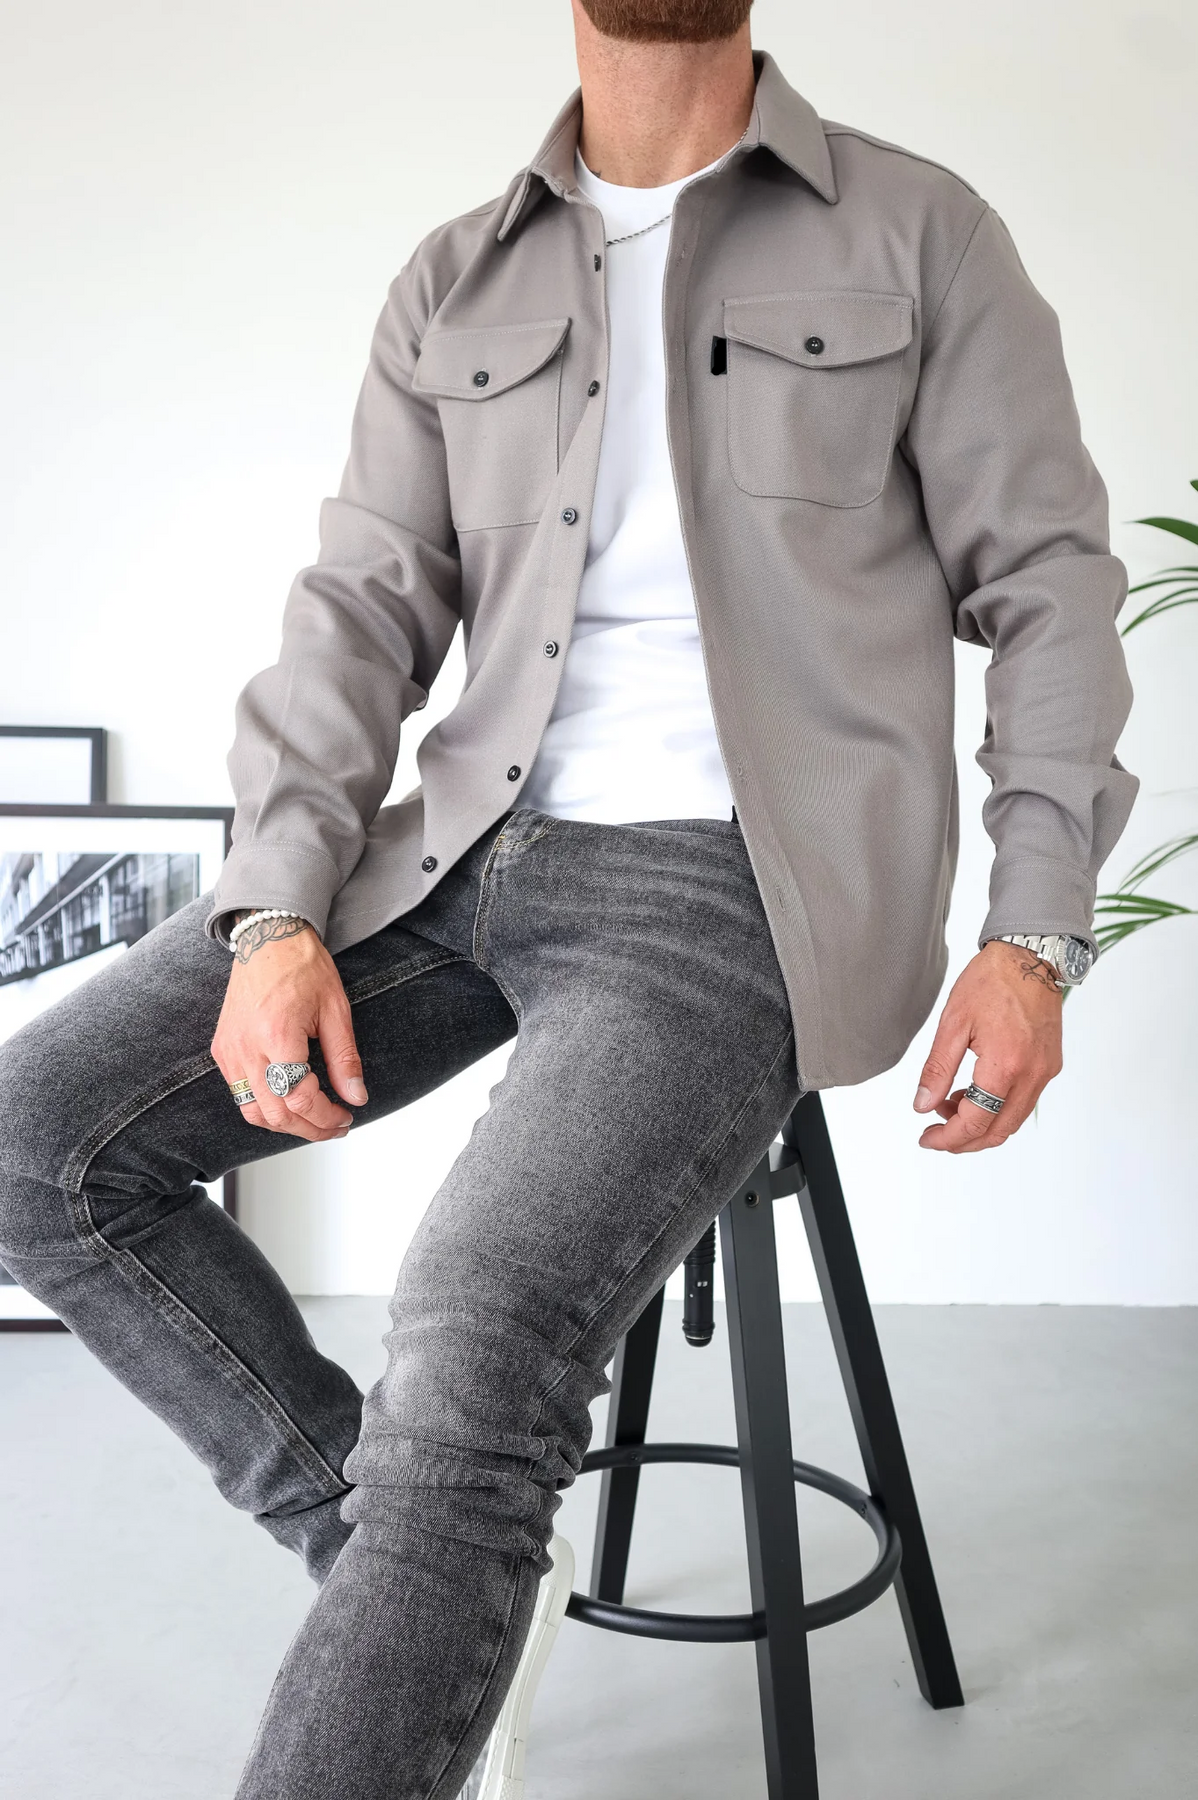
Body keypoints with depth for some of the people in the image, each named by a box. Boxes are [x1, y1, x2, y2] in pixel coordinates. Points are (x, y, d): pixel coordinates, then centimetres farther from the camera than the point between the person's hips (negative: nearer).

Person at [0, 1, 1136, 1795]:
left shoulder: (920, 236, 5)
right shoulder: (455, 286, 14)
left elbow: (1047, 585, 4)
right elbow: (362, 610, 7)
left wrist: (1034, 934, -6)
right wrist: (278, 912, -8)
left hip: (740, 886, -5)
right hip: (471, 846, 5)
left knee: (479, 1331, -28)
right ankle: (375, 1534, 6)